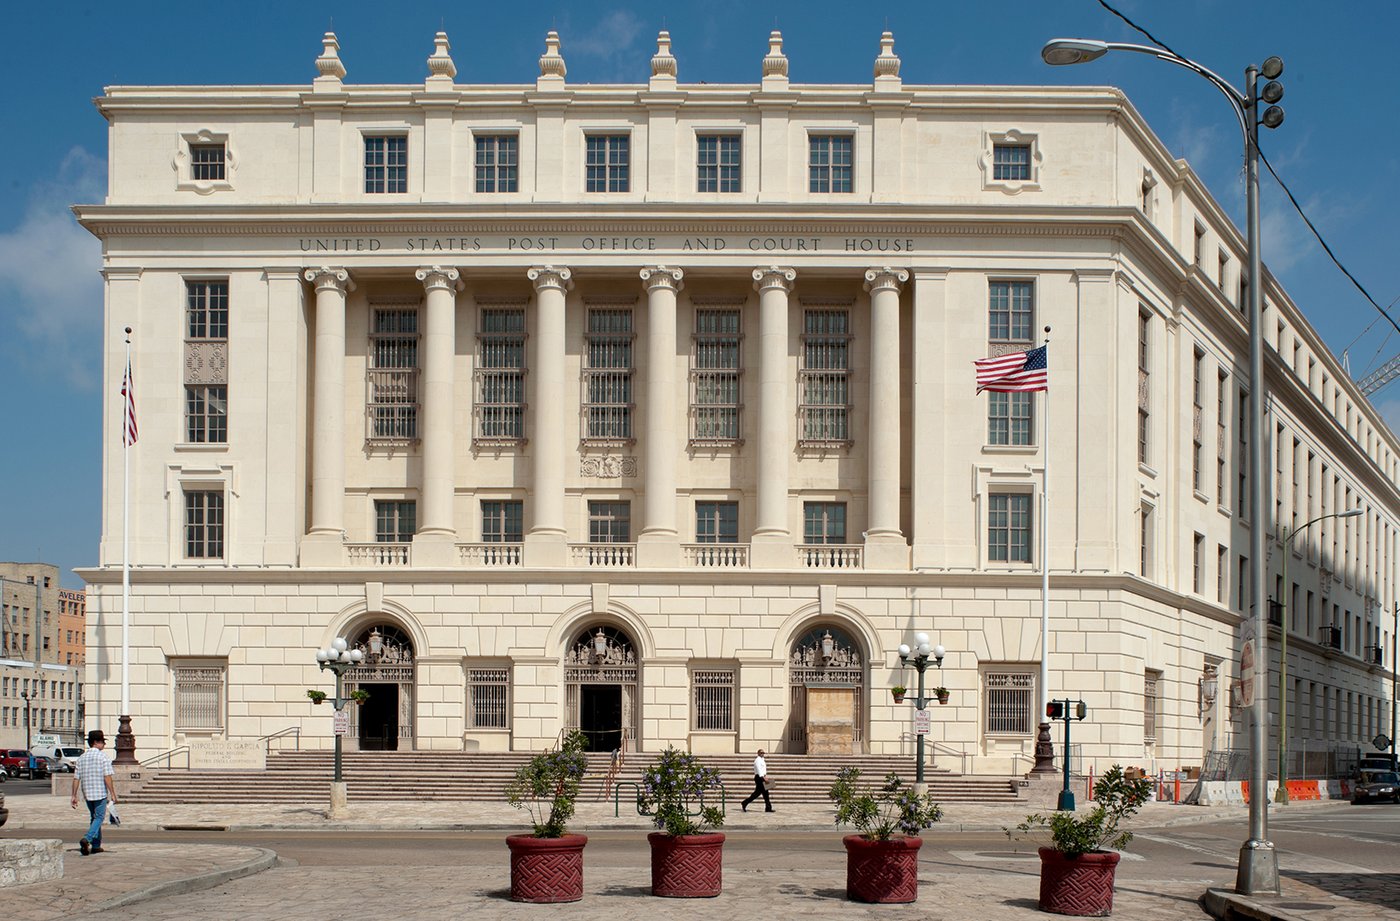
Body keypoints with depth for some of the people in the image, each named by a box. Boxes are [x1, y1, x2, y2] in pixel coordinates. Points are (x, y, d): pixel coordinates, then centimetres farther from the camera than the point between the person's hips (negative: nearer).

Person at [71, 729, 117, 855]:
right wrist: (113, 794, -11)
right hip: (100, 793, -6)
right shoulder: (103, 757, -9)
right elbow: (107, 777, -15)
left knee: (94, 817, 18)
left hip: (87, 794, 6)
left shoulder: (82, 758, 8)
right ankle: (86, 839, -23)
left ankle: (96, 845, 19)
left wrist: (74, 796, 9)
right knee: (99, 818, -1)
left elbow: (76, 778, 6)